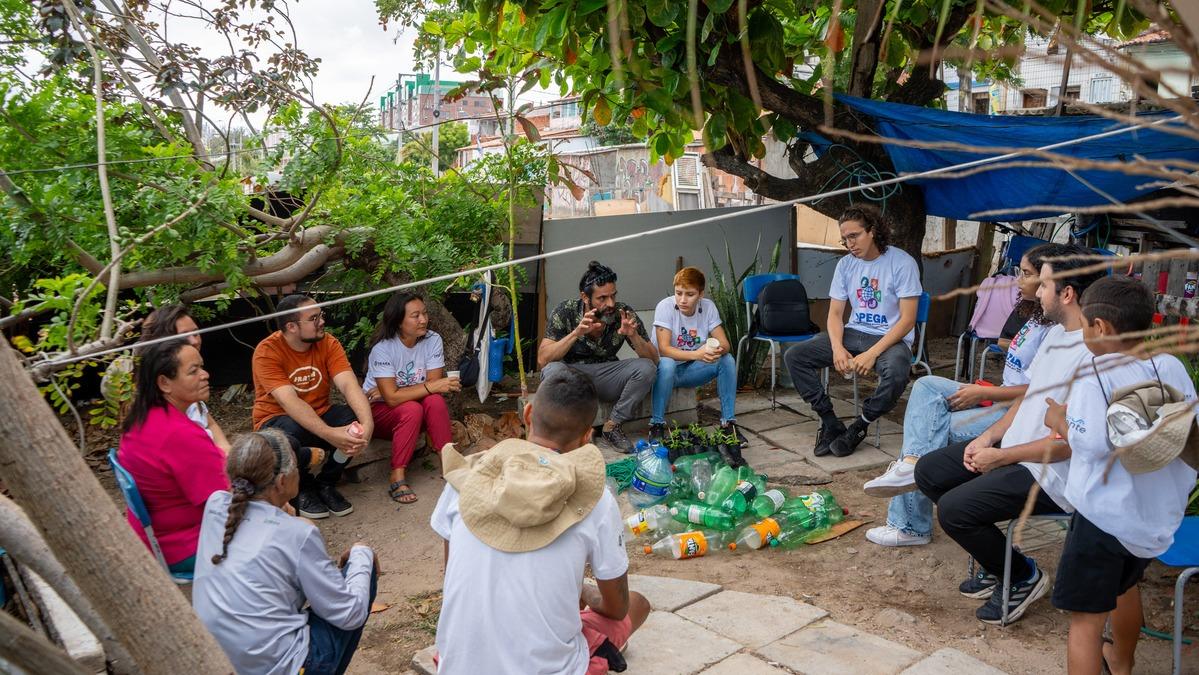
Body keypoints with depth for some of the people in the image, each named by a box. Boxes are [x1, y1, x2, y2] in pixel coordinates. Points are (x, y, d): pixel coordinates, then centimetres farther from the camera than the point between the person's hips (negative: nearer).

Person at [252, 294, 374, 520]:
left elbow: (349, 385, -21)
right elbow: (289, 402, -31)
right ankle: (303, 489, -3)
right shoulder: (267, 351, -20)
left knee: (357, 420, -26)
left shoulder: (328, 343, -8)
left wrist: (367, 422, -40)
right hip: (278, 419, -4)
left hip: (320, 415, 4)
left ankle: (326, 484, 0)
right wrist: (329, 434, -44)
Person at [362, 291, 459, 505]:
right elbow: (392, 398, -28)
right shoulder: (382, 348, -21)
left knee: (435, 401, -29)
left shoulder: (433, 340, -12)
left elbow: (434, 384, -18)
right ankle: (397, 478, -29)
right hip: (379, 411, -3)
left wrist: (392, 391, -22)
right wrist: (430, 387, -34)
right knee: (411, 409, -34)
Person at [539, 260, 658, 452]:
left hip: (605, 378, 2)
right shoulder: (565, 311, -16)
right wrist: (576, 333, -36)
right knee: (553, 370, -35)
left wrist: (633, 335, -30)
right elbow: (542, 359, -25)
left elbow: (653, 358, -10)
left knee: (646, 367, -23)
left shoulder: (624, 313, -12)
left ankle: (612, 426, -9)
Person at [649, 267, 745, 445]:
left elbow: (724, 343, -10)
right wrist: (696, 354, -41)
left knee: (727, 360, -18)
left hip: (691, 370, 4)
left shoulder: (708, 307, -8)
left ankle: (728, 423, -10)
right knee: (667, 364, -37)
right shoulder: (665, 307, -19)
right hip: (667, 369, -4)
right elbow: (664, 349, -27)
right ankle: (656, 425, -23)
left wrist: (718, 350, -35)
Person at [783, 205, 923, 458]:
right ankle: (830, 423, -6)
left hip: (891, 339, -5)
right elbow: (835, 313, 4)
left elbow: (907, 319, -16)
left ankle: (858, 427, -11)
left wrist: (872, 354, -25)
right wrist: (837, 348, -17)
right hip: (853, 333, 5)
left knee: (895, 375, -39)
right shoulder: (845, 264, 4)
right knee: (794, 356, -12)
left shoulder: (902, 263, -12)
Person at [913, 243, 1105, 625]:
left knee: (953, 509, -21)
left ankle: (1023, 577, 7)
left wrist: (1000, 457, -16)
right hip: (1013, 450, 10)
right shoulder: (1055, 334, 7)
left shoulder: (1093, 355, -25)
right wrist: (989, 437, 3)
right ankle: (995, 562, 17)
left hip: (1051, 474, -10)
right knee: (928, 472, 7)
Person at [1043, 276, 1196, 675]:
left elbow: (1089, 444, -26)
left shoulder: (1096, 374, -19)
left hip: (1104, 517, -8)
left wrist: (1059, 421, -7)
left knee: (1086, 619, 1)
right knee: (1125, 584, 32)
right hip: (1159, 517, 8)